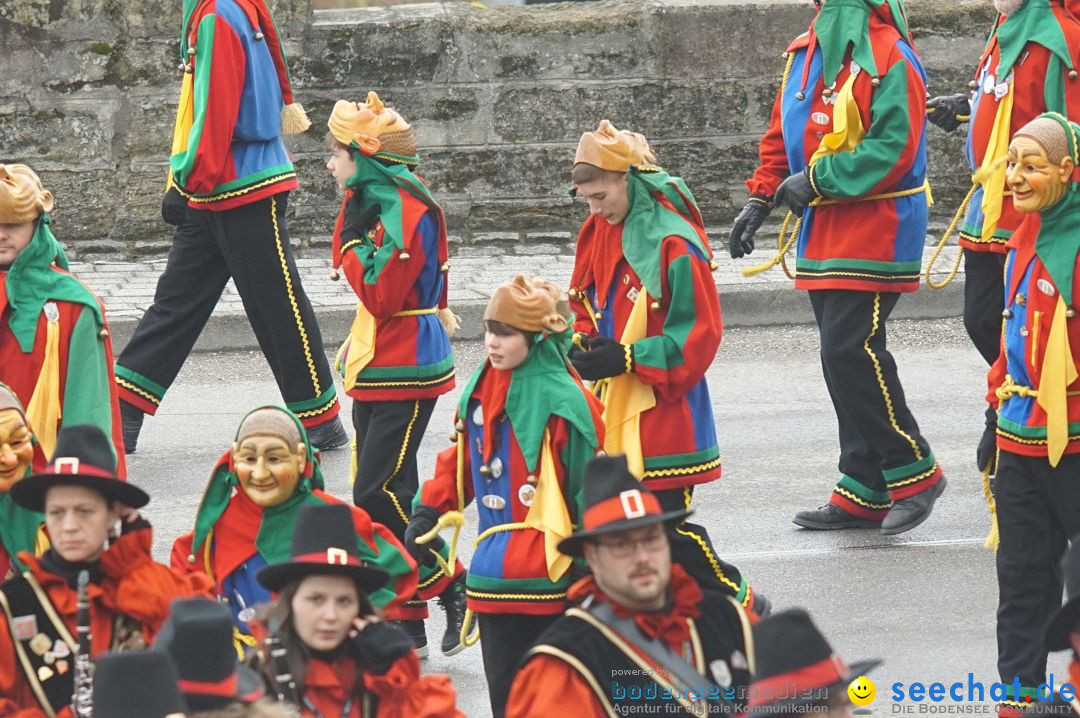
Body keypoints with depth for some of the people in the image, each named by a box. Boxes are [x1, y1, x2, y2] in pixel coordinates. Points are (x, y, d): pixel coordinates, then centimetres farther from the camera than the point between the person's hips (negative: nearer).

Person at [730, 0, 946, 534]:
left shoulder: (888, 59, -14)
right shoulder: (803, 54, 12)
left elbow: (893, 149, -21)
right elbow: (781, 135, 20)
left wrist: (818, 178, -21)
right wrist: (761, 199, 10)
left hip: (873, 230, -9)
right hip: (821, 232, 9)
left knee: (851, 352, -13)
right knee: (842, 357, 10)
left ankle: (914, 472, 1)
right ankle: (864, 494, 15)